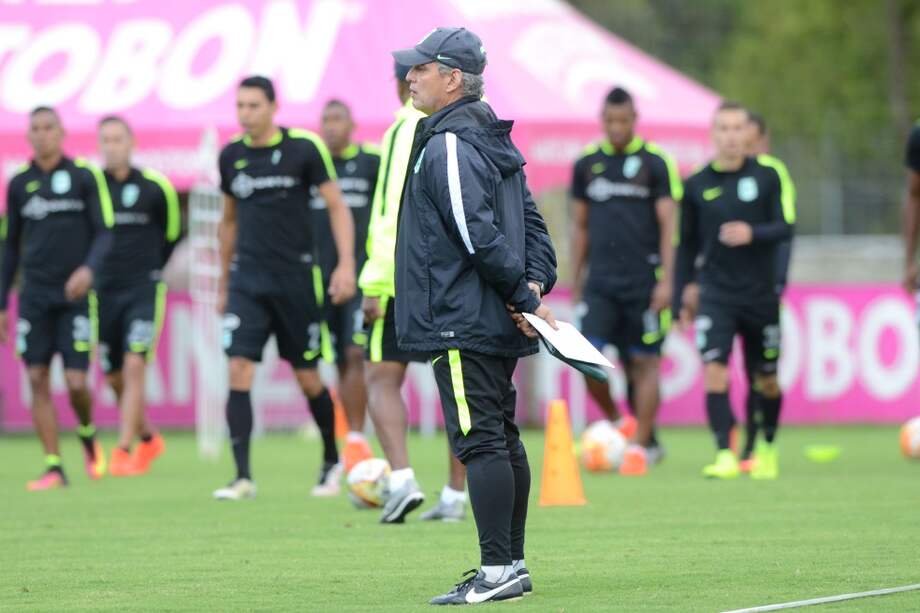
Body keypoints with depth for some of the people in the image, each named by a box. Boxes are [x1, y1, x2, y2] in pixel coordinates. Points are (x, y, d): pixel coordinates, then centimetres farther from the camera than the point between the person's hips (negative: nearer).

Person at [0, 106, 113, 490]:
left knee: (75, 382, -8)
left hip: (74, 294, -3)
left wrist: (89, 268, -23)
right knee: (38, 379, -5)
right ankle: (54, 468, -1)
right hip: (34, 296, 3)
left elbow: (104, 232, -3)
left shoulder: (85, 177, 0)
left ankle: (87, 435, 24)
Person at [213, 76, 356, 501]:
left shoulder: (304, 148, -5)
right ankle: (243, 477, -13)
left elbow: (337, 207, -2)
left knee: (307, 377, 6)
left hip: (295, 277, -3)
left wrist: (346, 263, -13)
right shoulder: (231, 156, 6)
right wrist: (224, 284, 21)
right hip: (247, 278, 3)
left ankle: (332, 461, 29)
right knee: (238, 370, -13)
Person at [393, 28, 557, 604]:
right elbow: (531, 221, 17)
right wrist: (535, 282, 6)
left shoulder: (448, 146, -14)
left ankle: (497, 571, -13)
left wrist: (524, 294, -14)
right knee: (503, 439, 12)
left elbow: (479, 234, -20)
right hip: (497, 322, 10)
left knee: (480, 442, -10)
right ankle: (513, 564, 17)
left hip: (461, 321, -10)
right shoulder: (493, 140, 17)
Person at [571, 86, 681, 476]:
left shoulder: (656, 162, -2)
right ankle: (616, 424, 11)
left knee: (644, 363, -1)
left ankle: (640, 446, 6)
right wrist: (576, 281, 15)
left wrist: (665, 281, -12)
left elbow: (669, 224, -4)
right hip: (600, 282, 3)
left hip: (643, 281, -3)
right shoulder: (587, 163, 9)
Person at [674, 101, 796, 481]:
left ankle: (769, 447, 34)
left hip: (760, 293, 0)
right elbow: (687, 245, 10)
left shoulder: (769, 174, -3)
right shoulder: (696, 184, 2)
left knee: (766, 379, 10)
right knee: (714, 370, -17)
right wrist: (681, 297, 10)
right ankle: (725, 455, -18)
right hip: (715, 291, 0)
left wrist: (753, 234, -27)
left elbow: (785, 227, -7)